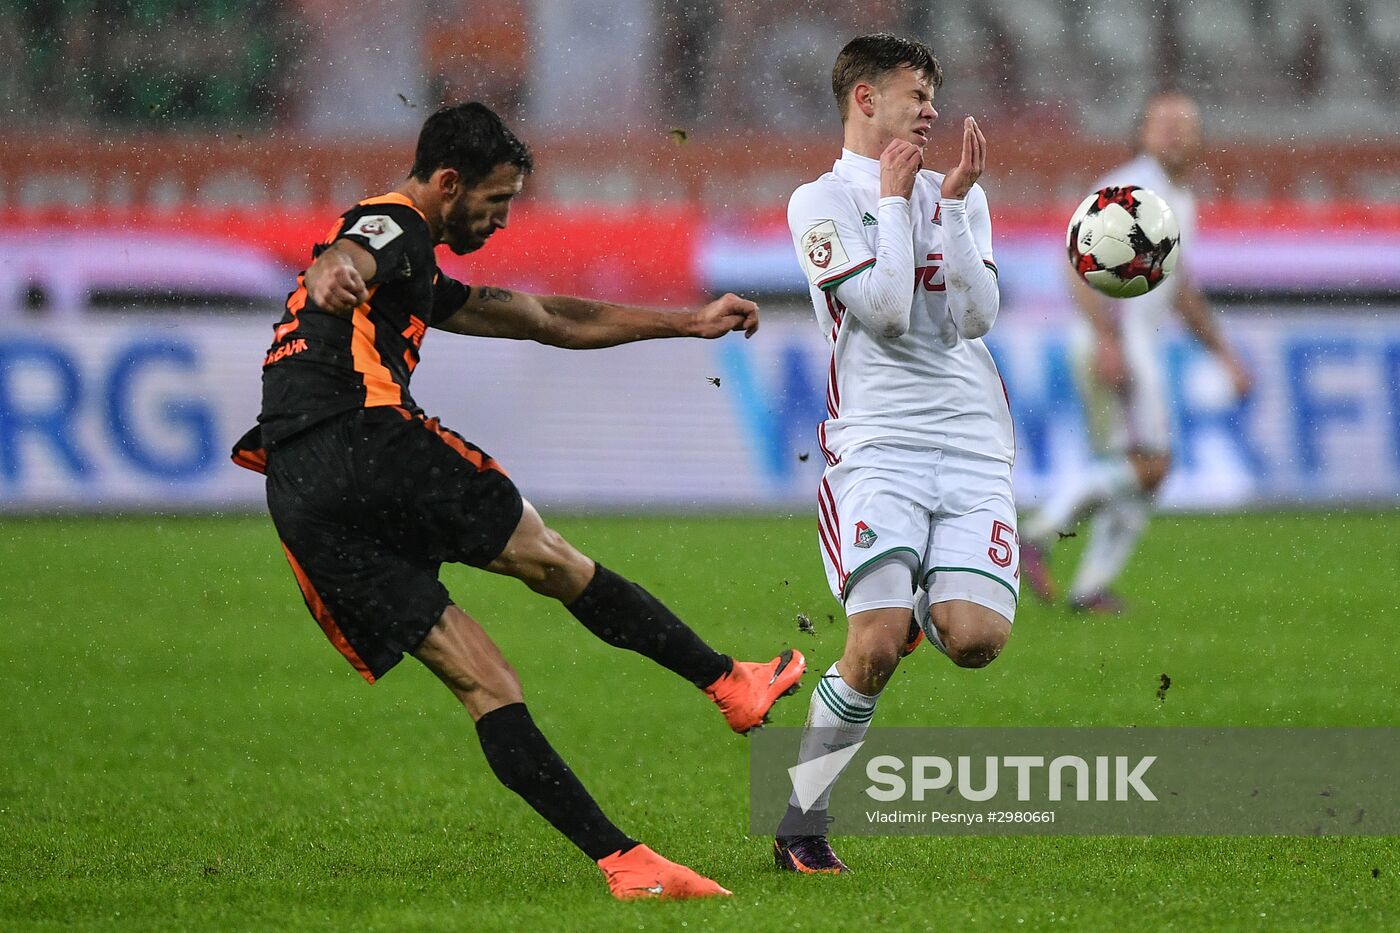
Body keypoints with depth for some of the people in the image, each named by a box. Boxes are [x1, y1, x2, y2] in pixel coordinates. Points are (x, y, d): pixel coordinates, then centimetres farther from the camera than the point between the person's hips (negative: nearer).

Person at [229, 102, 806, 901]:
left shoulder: (419, 280, 34)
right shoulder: (392, 227, 4)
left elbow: (548, 321, 40)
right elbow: (341, 260, -21)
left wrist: (690, 322, 43)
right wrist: (334, 276, -47)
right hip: (368, 439, -9)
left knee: (484, 684, 2)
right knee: (559, 566, 8)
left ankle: (623, 861, -5)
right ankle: (733, 684, 16)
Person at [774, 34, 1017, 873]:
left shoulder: (958, 195, 17)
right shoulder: (823, 203, 3)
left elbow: (977, 315, 3)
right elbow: (884, 311, -10)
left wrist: (954, 201, -3)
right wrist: (895, 199, -2)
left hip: (975, 446, 4)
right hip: (879, 446, -4)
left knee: (977, 639, -17)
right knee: (875, 648, -18)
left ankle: (922, 608, 18)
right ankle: (800, 830, -3)